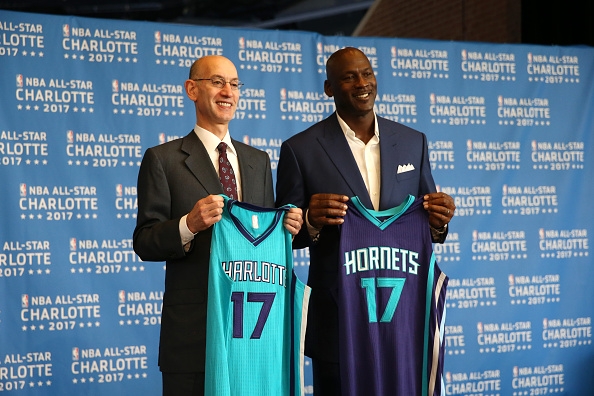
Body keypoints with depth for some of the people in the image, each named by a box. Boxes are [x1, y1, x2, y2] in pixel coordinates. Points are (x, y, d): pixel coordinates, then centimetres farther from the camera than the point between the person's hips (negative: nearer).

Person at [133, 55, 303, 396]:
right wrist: (188, 225, -24)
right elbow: (145, 243, -6)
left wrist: (287, 227, -5)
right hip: (192, 328, -4)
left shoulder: (259, 161, 14)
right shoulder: (162, 160, -1)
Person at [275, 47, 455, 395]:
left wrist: (439, 220, -9)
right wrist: (312, 222, -22)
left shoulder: (413, 142, 8)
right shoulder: (301, 150, -3)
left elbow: (427, 223, 13)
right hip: (338, 317, -3)